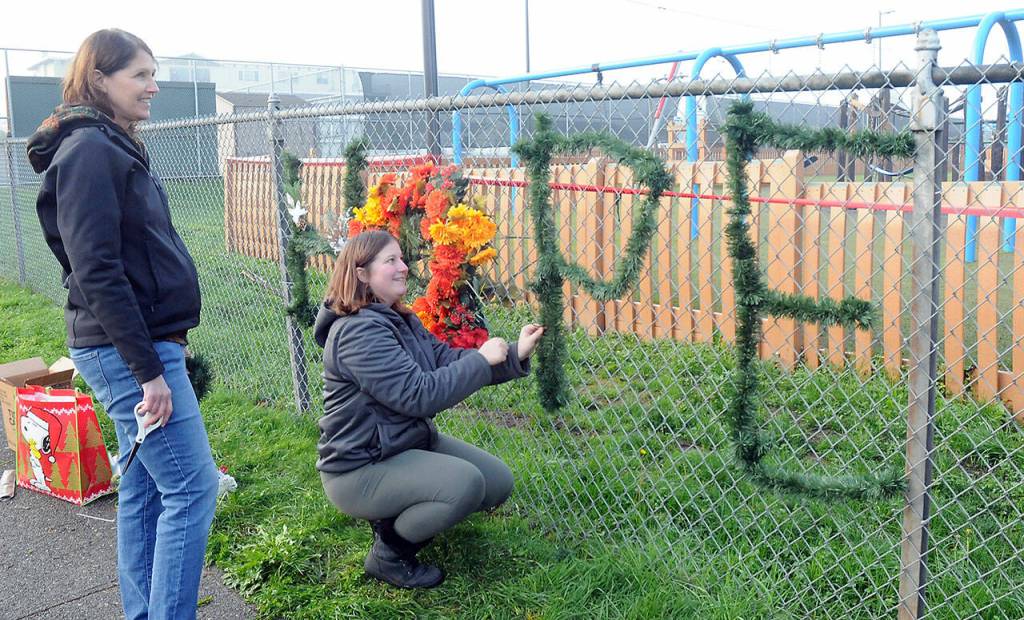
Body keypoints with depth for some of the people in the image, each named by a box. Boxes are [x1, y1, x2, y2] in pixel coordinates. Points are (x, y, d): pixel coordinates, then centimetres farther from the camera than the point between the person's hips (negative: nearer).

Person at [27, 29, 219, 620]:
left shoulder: (114, 147, 16)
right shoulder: (89, 151, -14)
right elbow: (97, 272, -20)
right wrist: (148, 369, -21)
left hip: (146, 343, 10)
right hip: (126, 349, -10)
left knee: (144, 486, 15)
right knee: (192, 488, -6)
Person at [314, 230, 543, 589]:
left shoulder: (401, 321, 7)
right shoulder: (358, 332, -24)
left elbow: (448, 359, -1)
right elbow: (420, 395, -29)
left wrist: (515, 356, -13)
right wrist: (482, 359, -22)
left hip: (410, 442, 10)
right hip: (360, 469, -10)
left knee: (498, 482, 5)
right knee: (465, 483, -27)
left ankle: (397, 516, 17)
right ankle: (388, 554, -4)